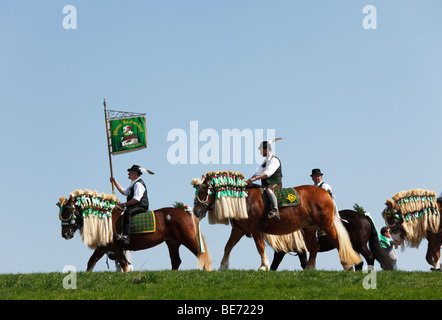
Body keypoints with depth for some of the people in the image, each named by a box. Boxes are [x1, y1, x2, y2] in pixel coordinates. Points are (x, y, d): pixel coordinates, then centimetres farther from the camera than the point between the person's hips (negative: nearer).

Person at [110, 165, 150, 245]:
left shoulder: (138, 184, -11)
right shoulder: (134, 184, 23)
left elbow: (136, 199, -22)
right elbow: (124, 192, 33)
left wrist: (125, 204, -20)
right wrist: (115, 182, 31)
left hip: (141, 206, -11)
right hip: (134, 207, 11)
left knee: (127, 212, -36)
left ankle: (126, 236, -51)